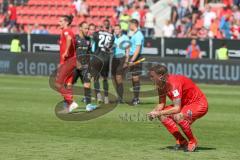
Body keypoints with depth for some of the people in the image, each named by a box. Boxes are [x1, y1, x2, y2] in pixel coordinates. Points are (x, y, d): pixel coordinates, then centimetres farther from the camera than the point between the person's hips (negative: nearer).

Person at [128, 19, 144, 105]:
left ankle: (136, 99, -7)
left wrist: (132, 60, -23)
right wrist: (128, 60, 23)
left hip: (136, 58, -10)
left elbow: (138, 49, -20)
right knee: (134, 78, 12)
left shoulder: (138, 35, -14)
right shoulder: (134, 34, 17)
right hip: (132, 57, 10)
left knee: (136, 78, -8)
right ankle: (135, 98, 18)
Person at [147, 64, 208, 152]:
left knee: (178, 117, -35)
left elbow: (177, 109, -35)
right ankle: (181, 141, 3)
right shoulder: (161, 84, -2)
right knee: (162, 116, -4)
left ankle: (193, 142, -13)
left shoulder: (173, 83, -30)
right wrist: (154, 112, -15)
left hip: (199, 104, -10)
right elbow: (161, 104, 6)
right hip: (185, 104, 10)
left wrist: (158, 113, -34)